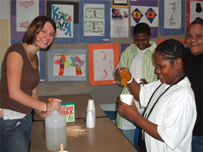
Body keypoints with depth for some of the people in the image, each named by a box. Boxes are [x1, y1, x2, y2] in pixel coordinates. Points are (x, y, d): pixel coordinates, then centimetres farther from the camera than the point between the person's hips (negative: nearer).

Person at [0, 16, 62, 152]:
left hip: (26, 118, 8)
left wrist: (41, 113, -1)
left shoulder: (34, 57, 11)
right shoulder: (16, 52, -16)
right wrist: (45, 106, -17)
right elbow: (14, 92, -22)